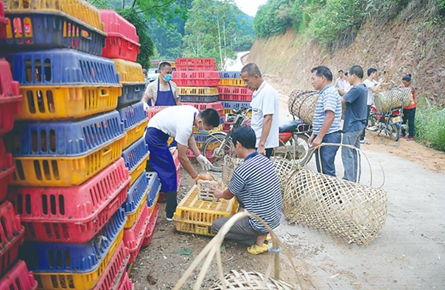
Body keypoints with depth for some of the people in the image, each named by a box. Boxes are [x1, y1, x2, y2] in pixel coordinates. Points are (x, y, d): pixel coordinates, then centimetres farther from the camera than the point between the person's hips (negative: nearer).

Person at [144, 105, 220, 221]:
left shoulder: (195, 113, -8)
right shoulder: (185, 126, -32)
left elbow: (190, 135, 9)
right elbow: (182, 157, -23)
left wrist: (198, 156, 0)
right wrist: (196, 176, -13)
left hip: (157, 133, 10)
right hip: (155, 136, -10)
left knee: (164, 171, 20)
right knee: (169, 173, -6)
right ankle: (171, 212, 1)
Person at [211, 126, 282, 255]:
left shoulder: (242, 170, -22)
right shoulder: (265, 160, 0)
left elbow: (228, 195, -2)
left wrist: (220, 193, 20)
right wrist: (227, 190, 31)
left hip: (263, 223, -7)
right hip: (277, 216, 7)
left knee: (216, 226, 7)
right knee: (239, 190, 22)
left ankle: (258, 240, 6)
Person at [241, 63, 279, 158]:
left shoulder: (268, 91, -16)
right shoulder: (257, 92, 12)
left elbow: (268, 119, -23)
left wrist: (261, 144, -25)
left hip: (264, 144, -9)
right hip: (256, 142, 9)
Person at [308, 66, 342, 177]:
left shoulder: (329, 92, -15)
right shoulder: (325, 92, 18)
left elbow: (330, 116, -24)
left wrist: (319, 137, -23)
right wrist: (314, 135, 21)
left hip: (328, 137, -10)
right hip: (323, 137, 10)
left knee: (327, 170, -6)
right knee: (322, 169, 16)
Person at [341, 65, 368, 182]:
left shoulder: (356, 89, -20)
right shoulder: (363, 88, 10)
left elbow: (341, 100, -22)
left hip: (351, 127, -10)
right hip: (358, 126, 10)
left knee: (347, 155, -3)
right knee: (355, 153, 16)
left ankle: (349, 181, 2)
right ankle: (355, 179, 25)